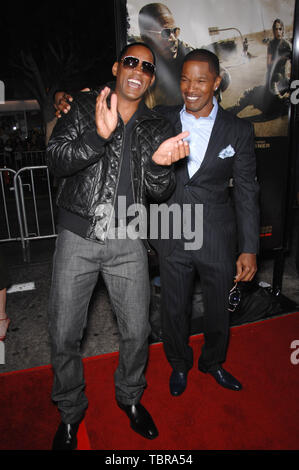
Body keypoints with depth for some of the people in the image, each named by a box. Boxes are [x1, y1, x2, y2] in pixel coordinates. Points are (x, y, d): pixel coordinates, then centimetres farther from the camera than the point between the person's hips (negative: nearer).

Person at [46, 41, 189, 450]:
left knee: (137, 332, 9)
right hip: (78, 236, -1)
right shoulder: (84, 107, 3)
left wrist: (160, 164, -21)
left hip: (128, 241, 2)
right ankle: (70, 411, 34)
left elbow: (159, 193, 1)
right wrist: (99, 135, -25)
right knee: (64, 335, 7)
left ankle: (130, 397, 39)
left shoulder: (158, 128, 8)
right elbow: (56, 161, -9)